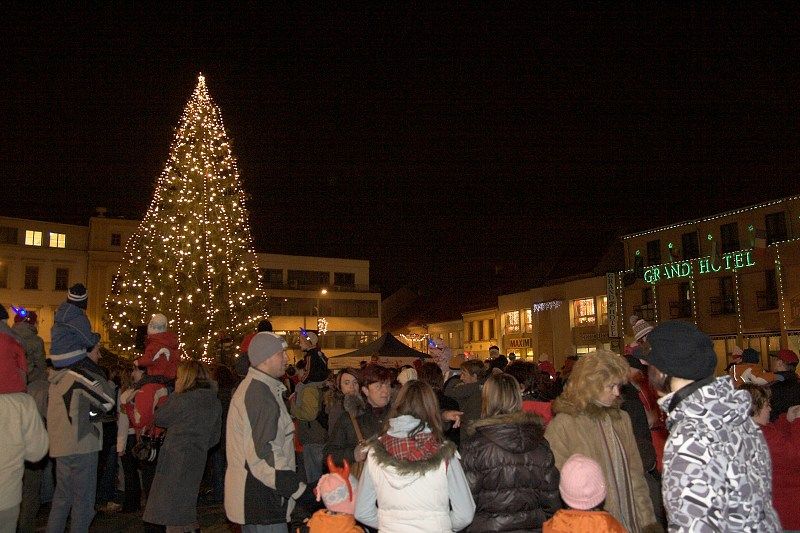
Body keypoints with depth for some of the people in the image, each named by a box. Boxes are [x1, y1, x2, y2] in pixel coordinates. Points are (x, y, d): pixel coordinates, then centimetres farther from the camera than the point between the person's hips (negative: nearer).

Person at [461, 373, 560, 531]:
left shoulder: (476, 445, -14)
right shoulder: (541, 444, -2)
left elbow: (468, 497, -11)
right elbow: (552, 496, 3)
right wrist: (546, 521, 17)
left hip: (487, 526, -4)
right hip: (533, 525, 4)